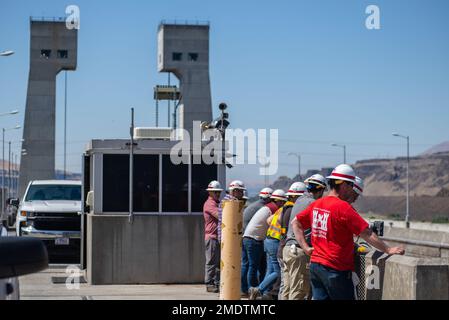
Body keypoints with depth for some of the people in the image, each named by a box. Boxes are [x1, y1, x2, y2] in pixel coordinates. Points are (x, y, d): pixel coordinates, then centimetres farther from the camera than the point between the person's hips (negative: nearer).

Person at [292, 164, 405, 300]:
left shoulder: (316, 204, 7)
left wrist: (306, 247, 11)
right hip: (335, 269, -7)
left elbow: (295, 223, 16)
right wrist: (388, 250, -9)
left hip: (315, 265, 7)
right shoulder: (343, 207, -16)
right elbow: (367, 234, -16)